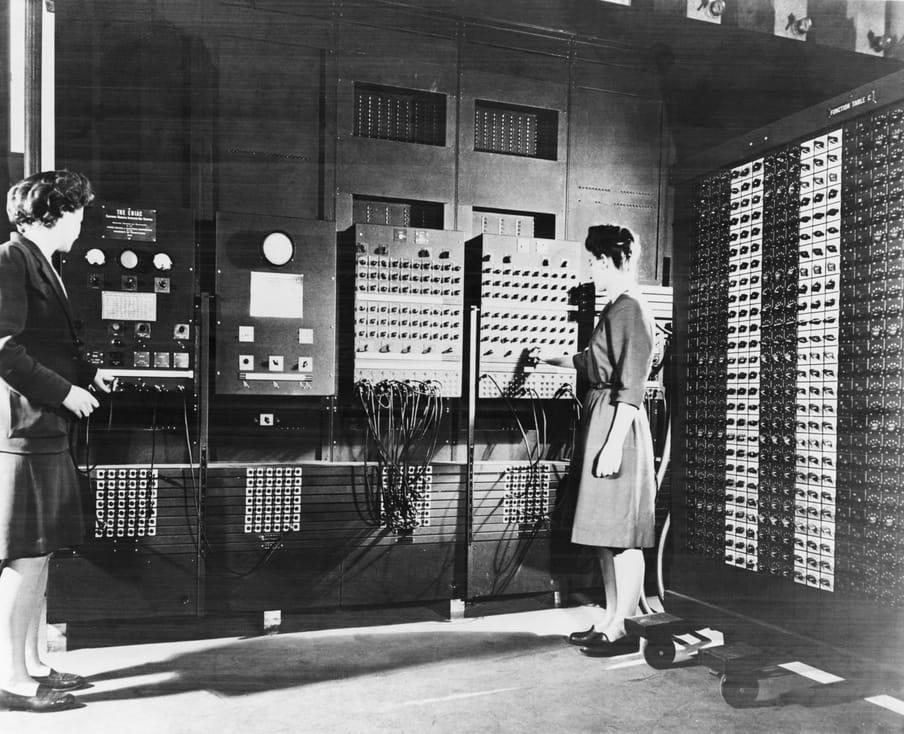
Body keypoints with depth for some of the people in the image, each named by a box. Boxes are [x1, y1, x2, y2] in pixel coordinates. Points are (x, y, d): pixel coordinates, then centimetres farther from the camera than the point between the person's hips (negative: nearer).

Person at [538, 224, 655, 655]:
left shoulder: (631, 309, -13)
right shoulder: (616, 308, 15)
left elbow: (632, 387, -19)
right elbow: (593, 363, 31)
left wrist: (614, 444, -21)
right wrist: (550, 360, 44)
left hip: (618, 425, -10)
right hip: (601, 418, 10)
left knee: (621, 534, -2)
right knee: (606, 532, 13)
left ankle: (620, 630, 7)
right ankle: (609, 619, 22)